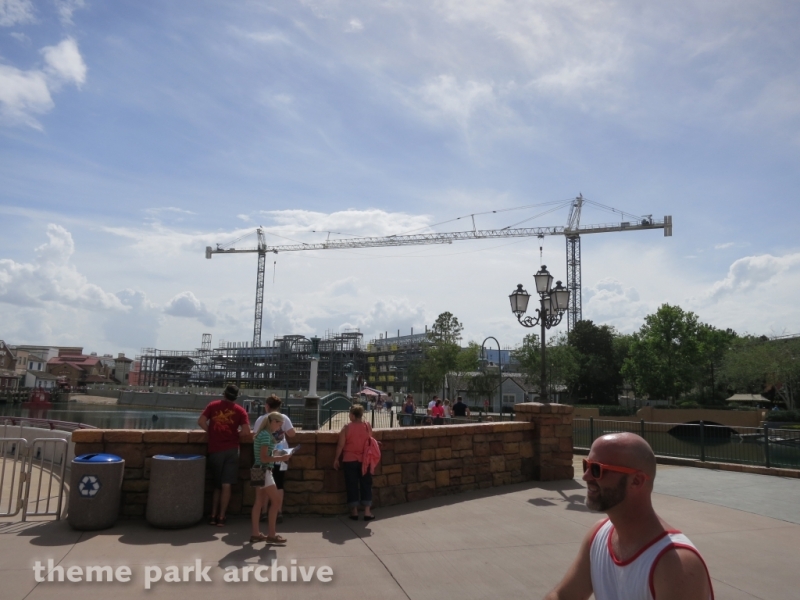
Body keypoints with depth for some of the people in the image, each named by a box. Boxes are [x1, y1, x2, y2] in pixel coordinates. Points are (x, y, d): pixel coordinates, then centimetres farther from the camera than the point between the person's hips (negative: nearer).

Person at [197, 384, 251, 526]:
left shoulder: (213, 405, 6)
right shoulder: (240, 410, 1)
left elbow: (201, 421, 0)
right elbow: (246, 431, -6)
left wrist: (212, 432, 12)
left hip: (215, 450, 2)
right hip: (231, 450, -2)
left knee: (217, 485, 15)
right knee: (226, 485, 2)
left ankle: (213, 516, 14)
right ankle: (221, 518, 2)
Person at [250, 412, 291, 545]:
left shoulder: (264, 434, 13)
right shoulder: (266, 435, -17)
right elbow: (264, 458, -21)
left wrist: (276, 454, 9)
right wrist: (280, 458, -20)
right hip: (263, 471, -10)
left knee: (259, 502, 11)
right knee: (277, 500, -5)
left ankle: (255, 534, 16)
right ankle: (271, 535, -1)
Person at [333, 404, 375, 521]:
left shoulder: (347, 428, -10)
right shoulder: (367, 426, -3)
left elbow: (340, 445, -9)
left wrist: (336, 459, 2)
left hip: (350, 460, -1)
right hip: (364, 460, 2)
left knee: (352, 485, 8)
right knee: (366, 485, 9)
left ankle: (354, 511, 13)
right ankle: (367, 511, 8)